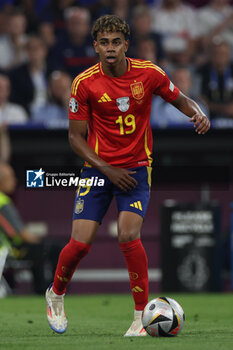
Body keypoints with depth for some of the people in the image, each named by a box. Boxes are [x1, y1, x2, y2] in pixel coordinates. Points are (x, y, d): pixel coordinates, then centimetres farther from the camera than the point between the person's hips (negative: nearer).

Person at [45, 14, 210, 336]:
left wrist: (199, 114, -14)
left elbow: (180, 100, 9)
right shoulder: (85, 83, -9)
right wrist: (107, 170, -14)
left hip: (136, 167, 0)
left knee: (129, 236, -20)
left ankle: (142, 317, -9)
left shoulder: (148, 73, -7)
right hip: (97, 168, 0)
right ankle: (56, 295, 24)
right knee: (80, 243, -7)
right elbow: (76, 136, -4)